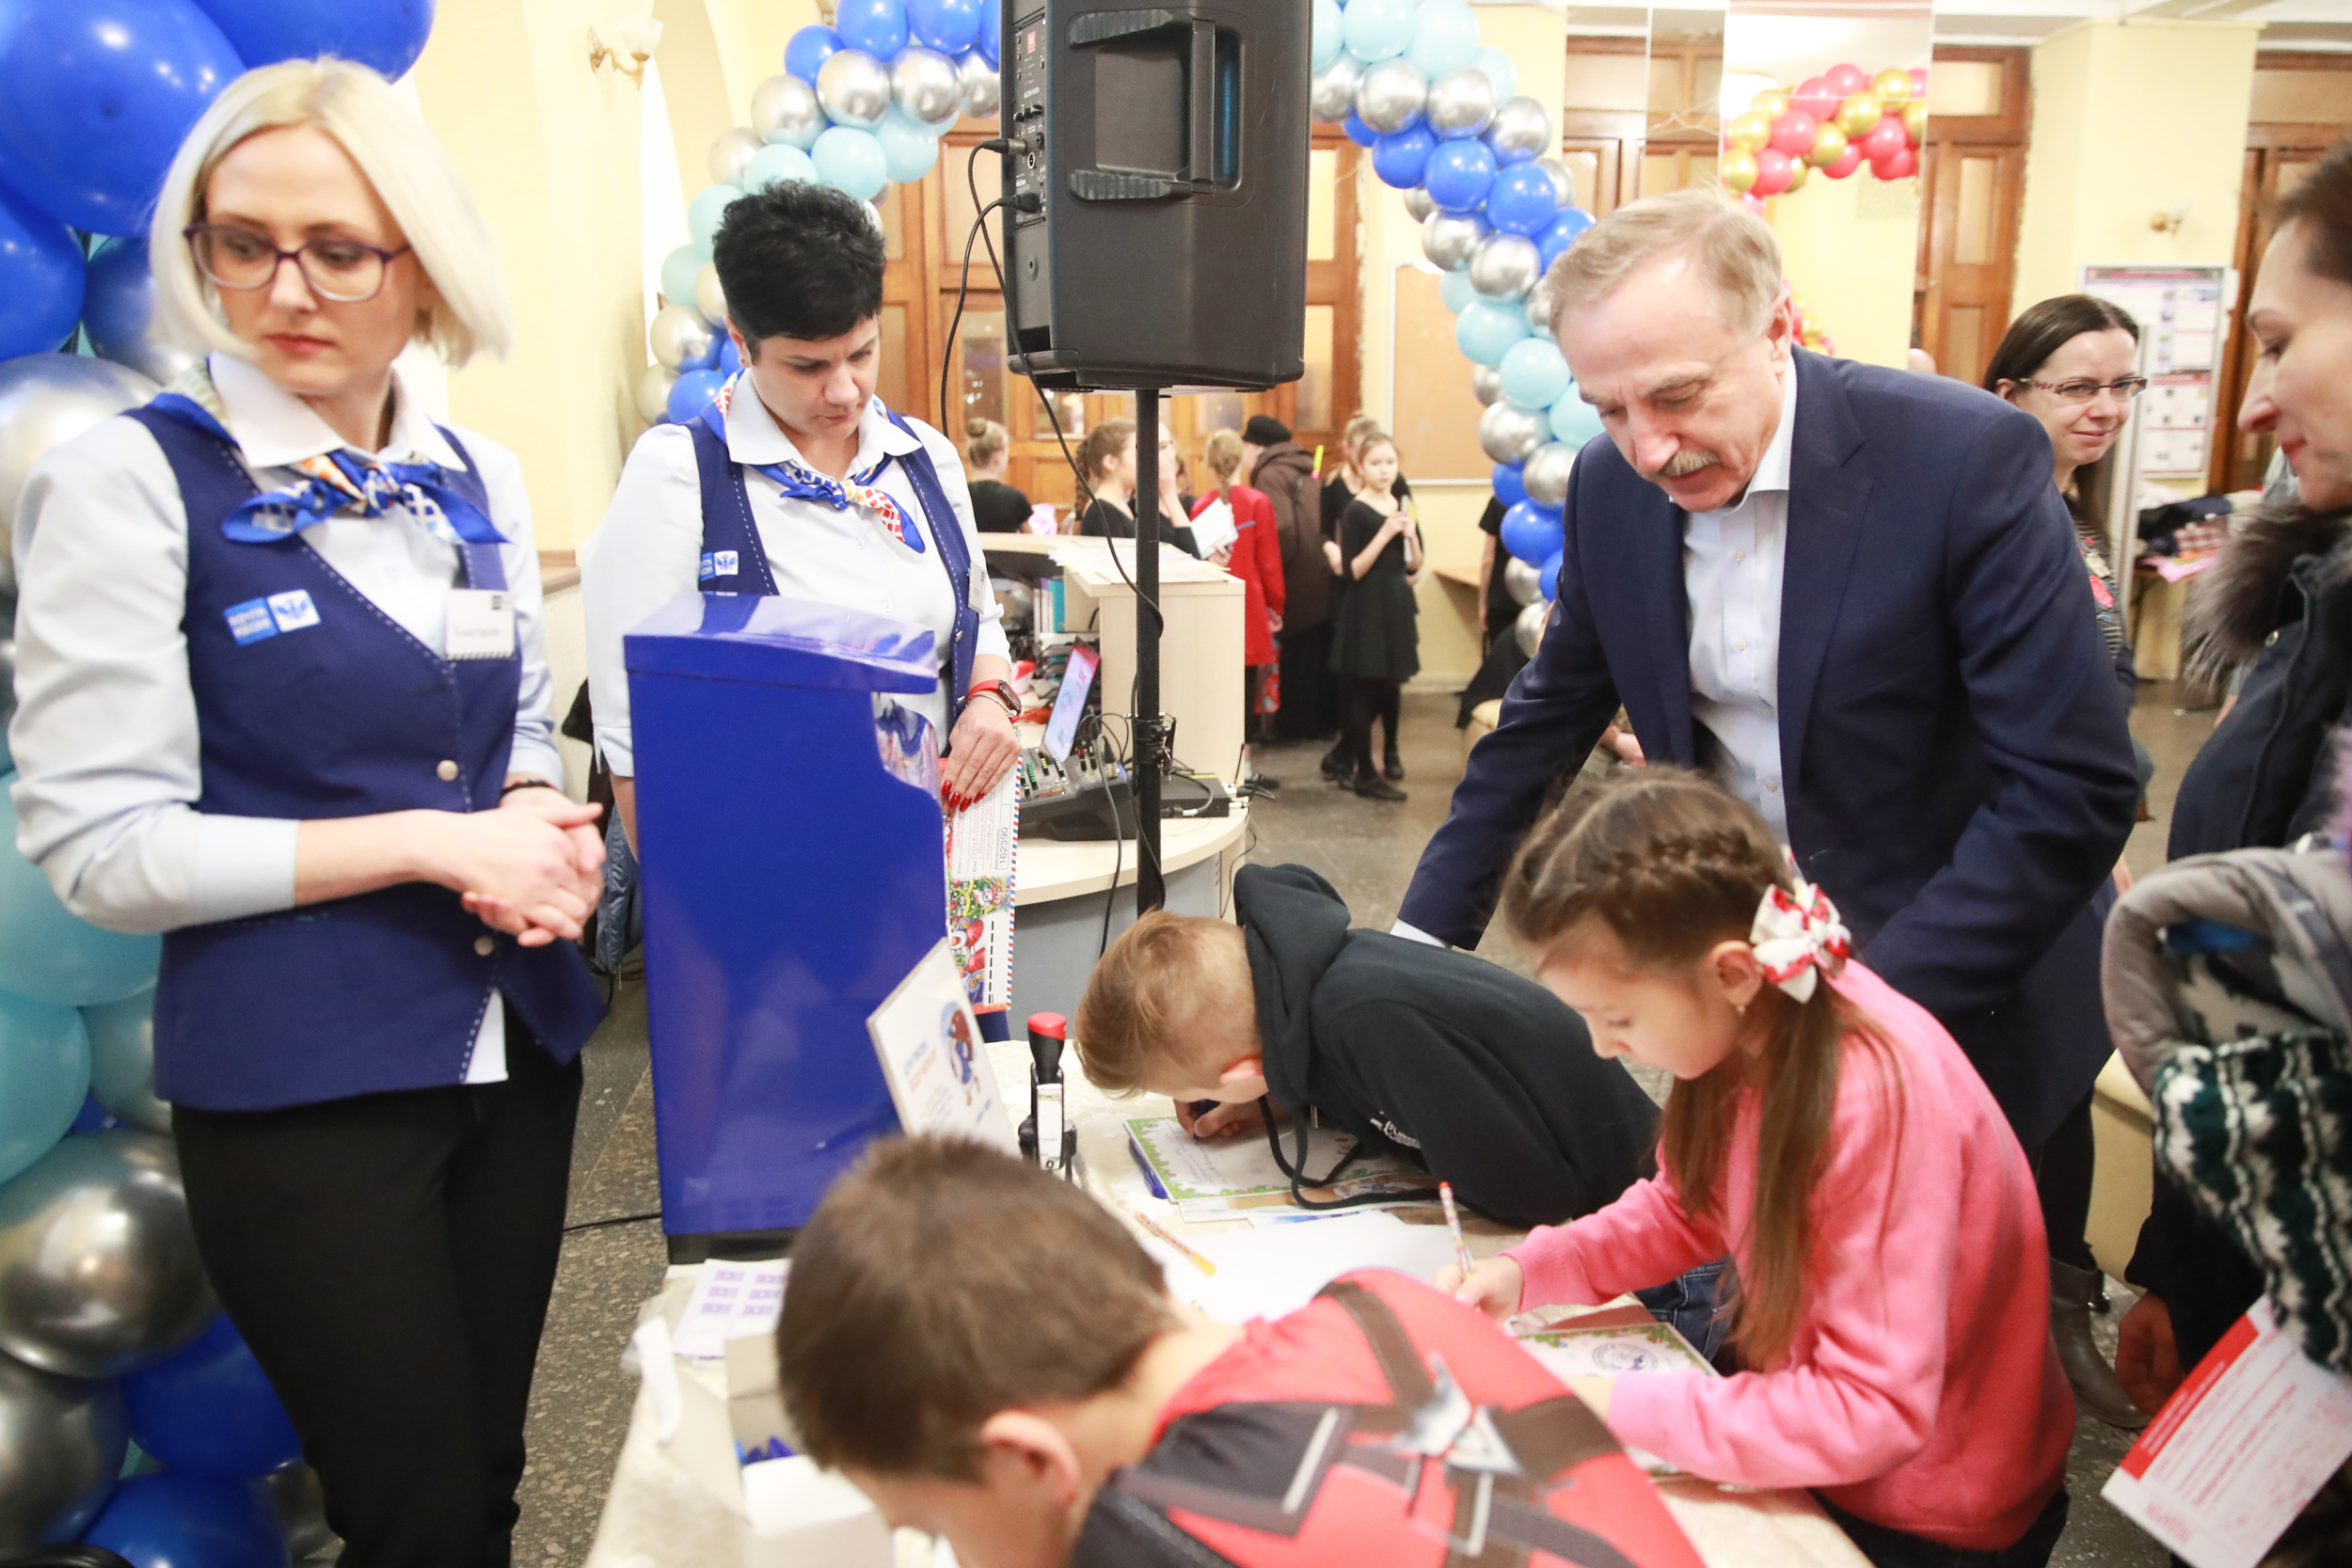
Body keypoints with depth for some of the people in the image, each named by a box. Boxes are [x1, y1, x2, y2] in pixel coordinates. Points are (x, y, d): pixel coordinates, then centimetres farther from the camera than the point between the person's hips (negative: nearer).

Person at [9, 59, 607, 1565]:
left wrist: (543, 823, -7)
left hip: (515, 1045, 5)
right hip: (301, 1085, -5)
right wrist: (427, 842, -19)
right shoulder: (132, 479, -10)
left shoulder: (480, 479, 6)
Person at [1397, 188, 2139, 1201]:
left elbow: (2074, 790, -23)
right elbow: (1546, 719, 5)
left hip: (1962, 1001, -3)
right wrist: (1422, 938, 0)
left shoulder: (1969, 458, -22)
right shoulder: (1612, 485, -6)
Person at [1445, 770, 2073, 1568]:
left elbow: (1874, 1411, -29)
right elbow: (1687, 1206, 3)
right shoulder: (1751, 1018, -14)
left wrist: (1619, 1410, -31)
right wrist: (1528, 1272, -10)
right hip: (1810, 1415, 6)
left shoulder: (1880, 1093, -34)